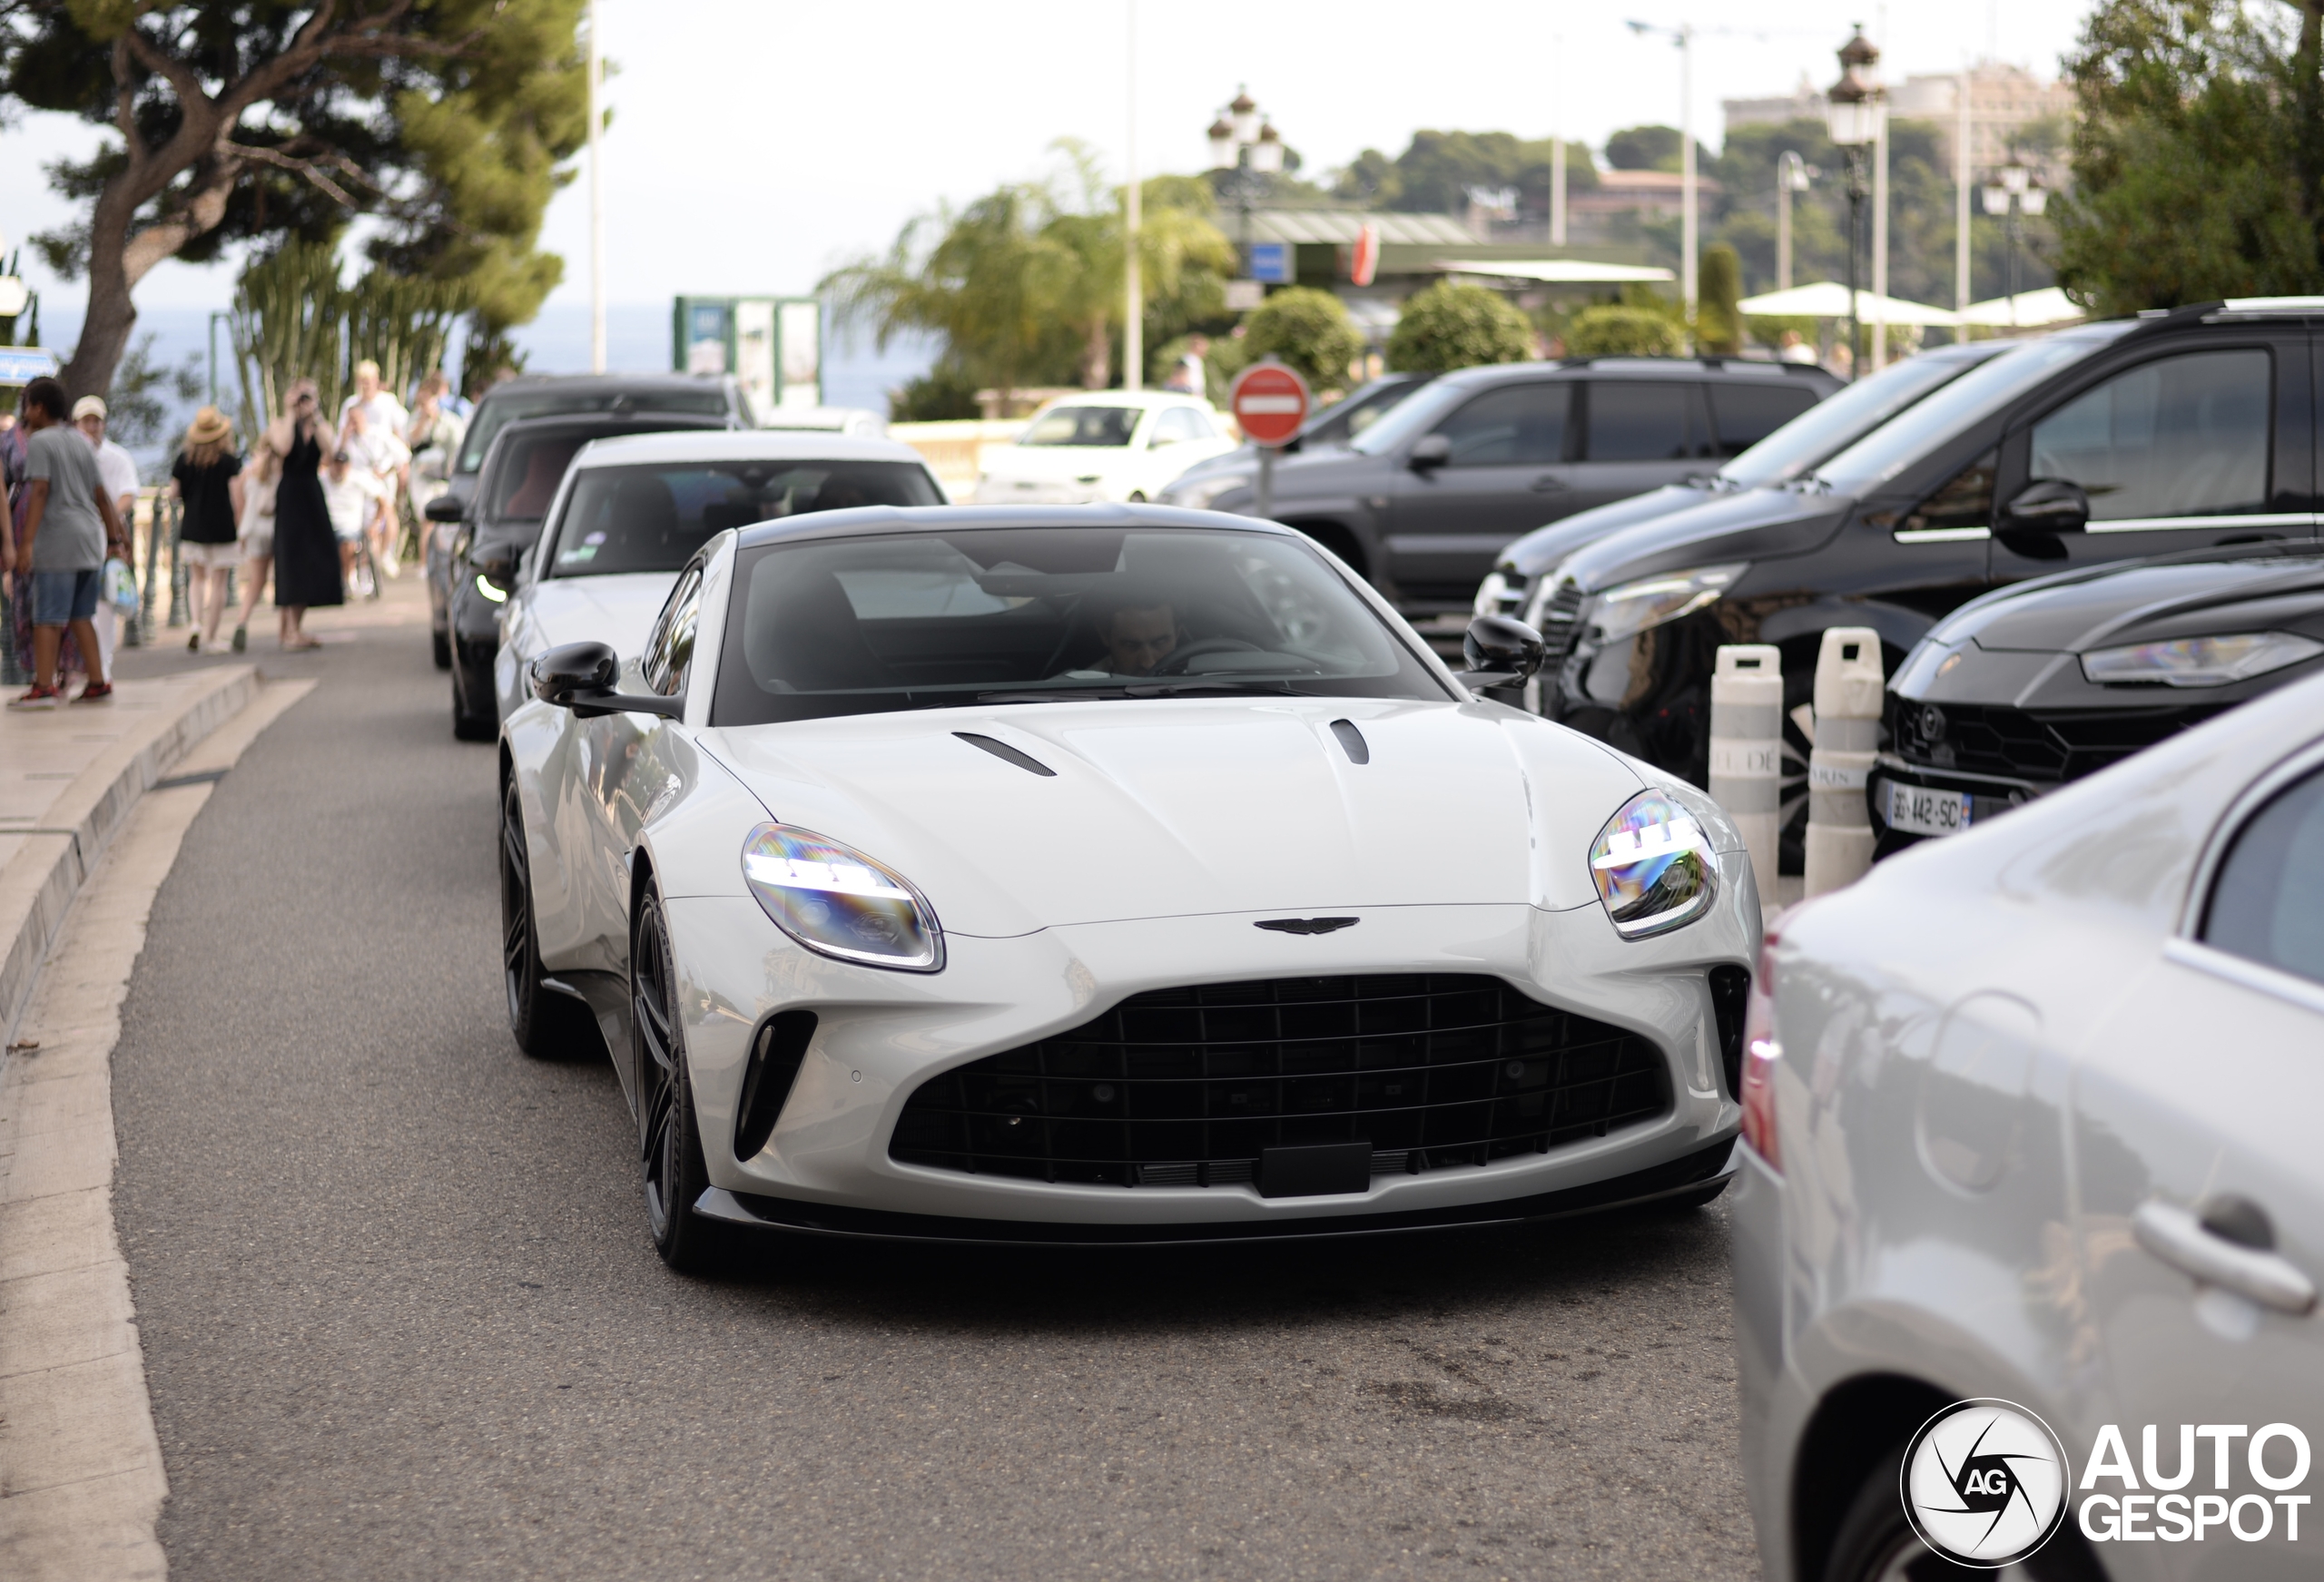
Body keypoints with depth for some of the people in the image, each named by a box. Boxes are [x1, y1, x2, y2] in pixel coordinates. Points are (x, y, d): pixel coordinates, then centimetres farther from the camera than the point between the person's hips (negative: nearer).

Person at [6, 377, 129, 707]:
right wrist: (115, 535, 22)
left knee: (47, 618, -6)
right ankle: (98, 683, 9)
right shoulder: (80, 442, 17)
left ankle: (44, 687, -9)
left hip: (58, 539, -7)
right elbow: (101, 494, 17)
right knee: (80, 616, 12)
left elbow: (39, 491, -15)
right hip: (89, 537, 7)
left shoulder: (39, 442, -5)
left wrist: (27, 541, -18)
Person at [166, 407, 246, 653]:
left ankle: (197, 624, -6)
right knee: (218, 582, 4)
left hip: (192, 528, 3)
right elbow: (236, 496, -10)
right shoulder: (229, 461, -7)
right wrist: (240, 526, -2)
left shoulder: (184, 459, 0)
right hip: (222, 529, -3)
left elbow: (174, 492, 5)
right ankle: (210, 637, 4)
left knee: (198, 577, 16)